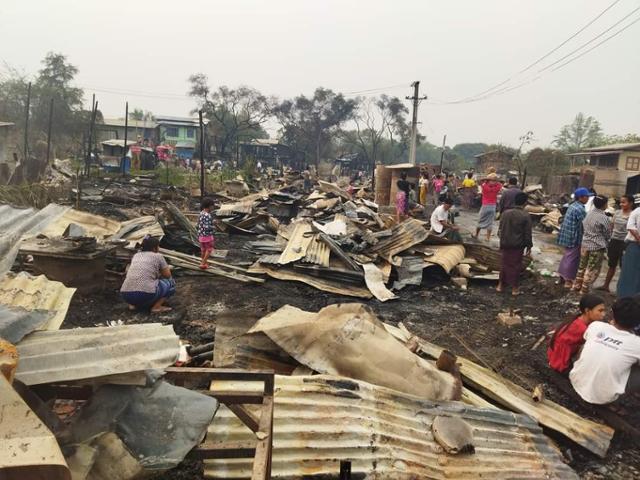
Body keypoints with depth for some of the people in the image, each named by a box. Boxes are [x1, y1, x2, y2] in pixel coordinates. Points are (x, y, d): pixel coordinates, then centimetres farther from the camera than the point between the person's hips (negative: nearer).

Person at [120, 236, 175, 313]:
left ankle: (133, 304, 16)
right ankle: (156, 307, 1)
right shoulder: (158, 256, 7)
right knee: (170, 282, 17)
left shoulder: (136, 255, 22)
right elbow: (167, 275, 15)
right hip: (146, 294, -6)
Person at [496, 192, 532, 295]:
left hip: (505, 244, 3)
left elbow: (500, 229, 4)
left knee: (504, 264, 14)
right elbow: (527, 233, -8)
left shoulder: (506, 213, -3)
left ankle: (501, 284, 21)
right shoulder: (526, 216, -12)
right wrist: (529, 246, 2)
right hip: (518, 245, -3)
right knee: (516, 265, 7)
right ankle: (515, 287, 14)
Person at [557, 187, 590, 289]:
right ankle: (568, 281, 7)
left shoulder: (572, 206, 11)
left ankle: (563, 275, 31)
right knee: (572, 258, 0)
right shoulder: (580, 209, -19)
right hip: (574, 237, -9)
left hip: (567, 235, 9)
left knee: (567, 256, 20)